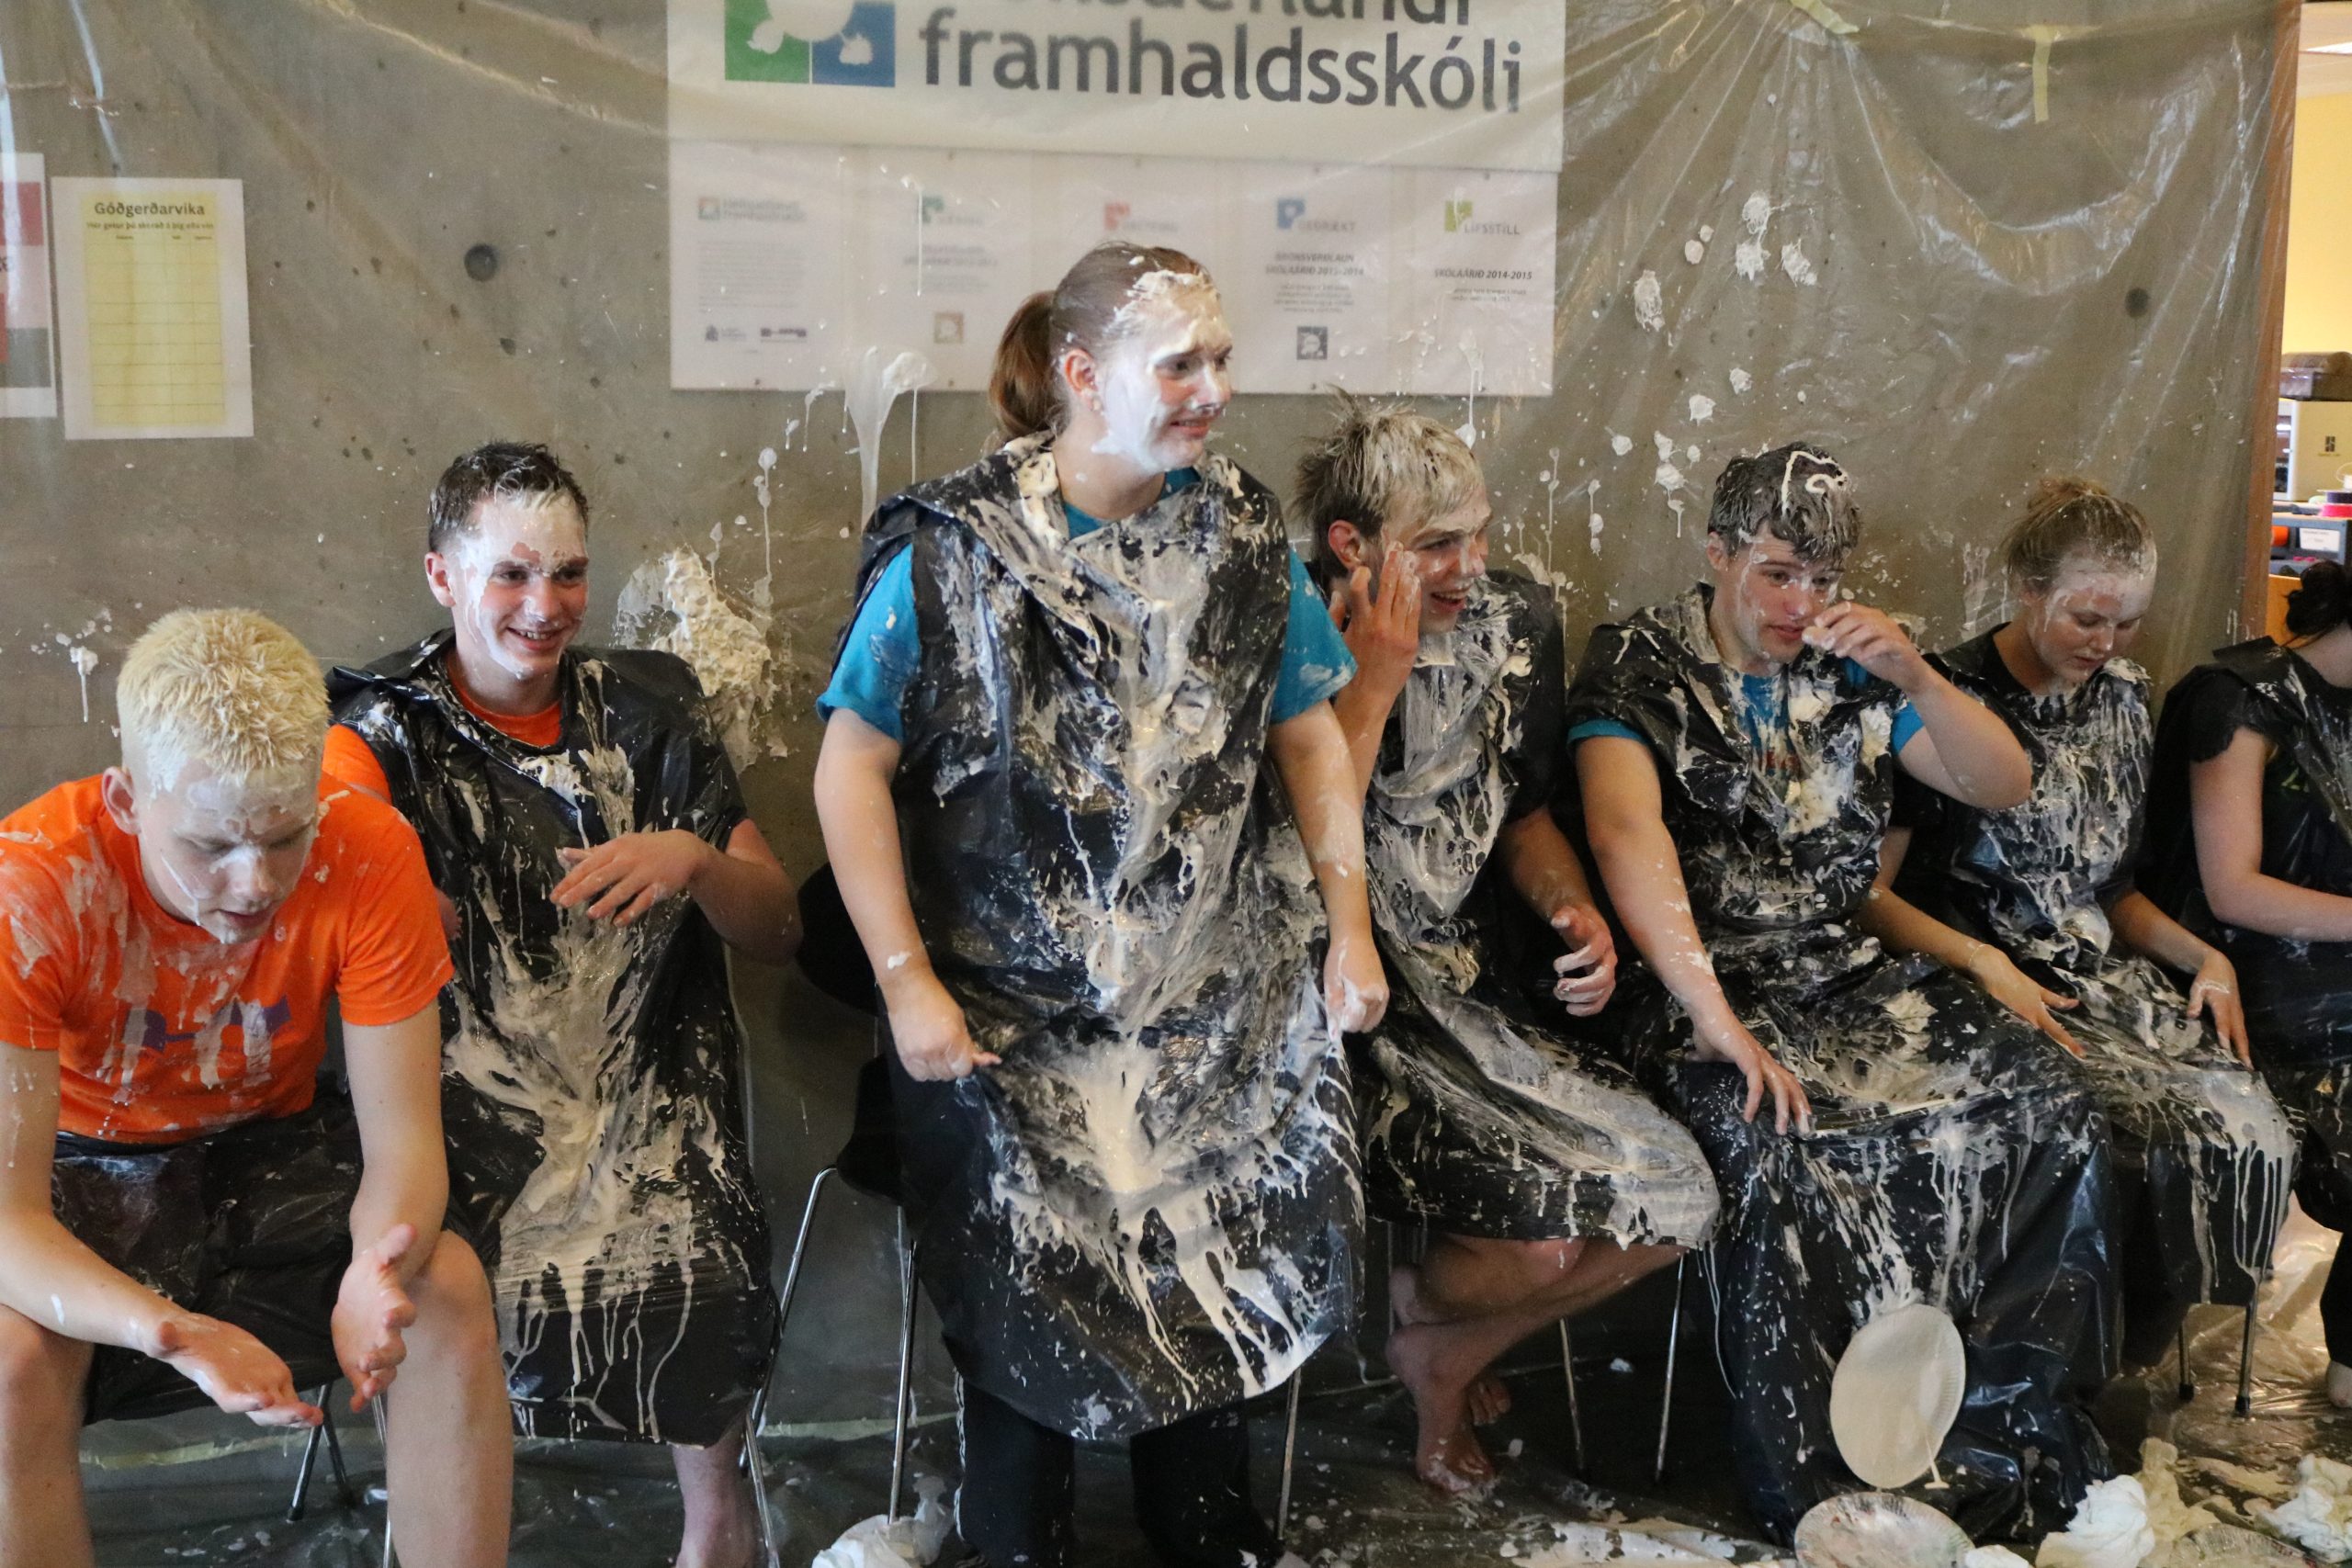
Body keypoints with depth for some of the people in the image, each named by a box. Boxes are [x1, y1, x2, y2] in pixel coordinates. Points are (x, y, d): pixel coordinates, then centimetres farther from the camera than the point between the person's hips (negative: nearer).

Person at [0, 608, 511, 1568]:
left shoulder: (369, 852, -24)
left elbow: (402, 1136, -19)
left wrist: (380, 1265, -44)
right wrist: (169, 1333, -50)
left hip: (273, 1145, 2)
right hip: (89, 1167, -1)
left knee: (449, 1292, -25)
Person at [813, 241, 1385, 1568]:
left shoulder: (1243, 534, 3)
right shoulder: (952, 548, -8)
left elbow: (1311, 732, 11)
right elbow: (853, 767, -6)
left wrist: (1351, 924, 4)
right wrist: (907, 981, -10)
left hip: (1215, 998, 3)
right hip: (1017, 1009, -3)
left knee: (1232, 1277, 0)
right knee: (1033, 1304, -4)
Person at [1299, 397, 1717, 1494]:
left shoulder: (1507, 629, 5)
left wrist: (1577, 911, -1)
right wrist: (1374, 682, -22)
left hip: (1472, 993, 7)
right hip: (1345, 1014, -7)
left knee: (1675, 1198, -5)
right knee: (1546, 1224, -24)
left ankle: (1448, 1350, 20)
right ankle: (1420, 1313, 14)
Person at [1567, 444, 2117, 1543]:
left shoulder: (1851, 670, 14)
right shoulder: (1638, 667, -2)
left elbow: (2004, 786, 11)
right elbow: (1626, 832, -19)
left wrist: (1916, 678, -8)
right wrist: (1717, 1020, -29)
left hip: (1849, 974, 5)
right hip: (1701, 980, -5)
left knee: (2043, 1107, -18)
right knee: (1787, 1144, -35)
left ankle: (2017, 1443, -8)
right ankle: (1828, 1498, -23)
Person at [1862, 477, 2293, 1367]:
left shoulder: (2122, 700, 13)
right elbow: (1868, 893, -9)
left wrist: (2203, 957, 5)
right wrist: (1985, 964, -21)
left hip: (2104, 978, 7)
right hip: (1981, 991, -6)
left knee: (2248, 1134, -17)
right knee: (2165, 1142, -26)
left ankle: (2119, 1360, 2)